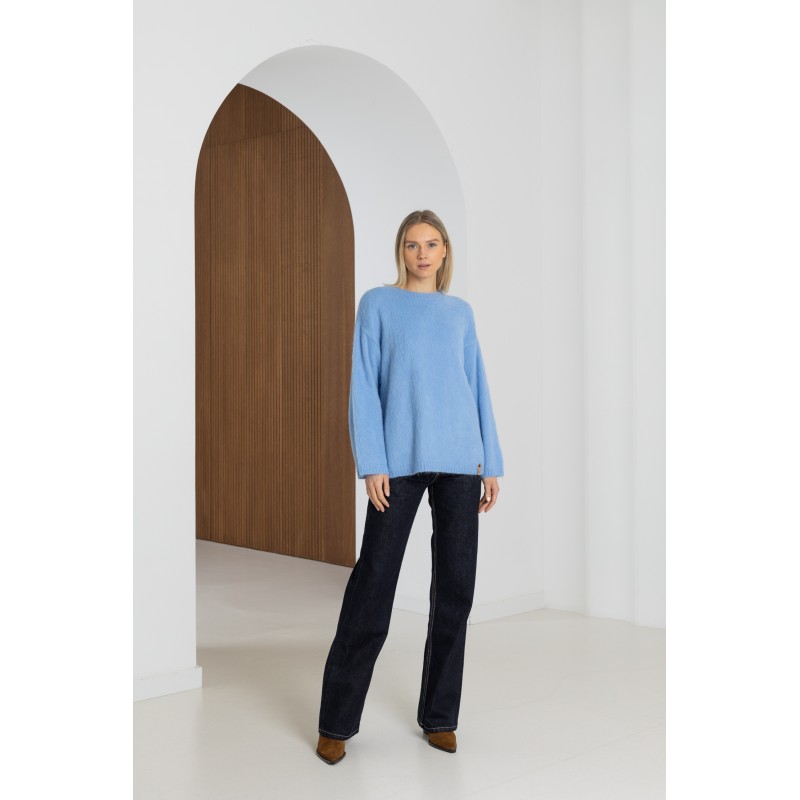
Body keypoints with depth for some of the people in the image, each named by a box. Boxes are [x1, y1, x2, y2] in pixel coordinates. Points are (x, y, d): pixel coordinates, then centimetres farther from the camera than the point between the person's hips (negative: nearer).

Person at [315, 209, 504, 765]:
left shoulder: (460, 312, 14)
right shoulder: (379, 304, 5)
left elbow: (478, 388, 15)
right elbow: (363, 386, -1)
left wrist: (492, 464, 8)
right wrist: (372, 465, -9)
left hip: (461, 462, 4)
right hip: (401, 461, -3)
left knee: (456, 584, 5)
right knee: (374, 582, -2)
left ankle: (439, 716, 19)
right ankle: (337, 721, 10)